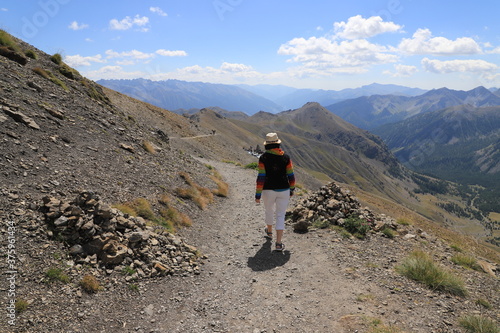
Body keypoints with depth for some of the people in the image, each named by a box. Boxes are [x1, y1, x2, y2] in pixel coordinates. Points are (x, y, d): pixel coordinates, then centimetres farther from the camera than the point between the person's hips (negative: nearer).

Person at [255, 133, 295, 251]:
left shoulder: (263, 158, -10)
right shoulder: (286, 157, -4)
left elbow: (261, 177, -13)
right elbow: (291, 176, 1)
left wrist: (258, 194, -7)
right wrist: (292, 189, 16)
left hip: (268, 190, 0)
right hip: (283, 190, 1)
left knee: (269, 211, 24)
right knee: (280, 216, 5)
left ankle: (269, 232, 49)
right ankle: (279, 243, 2)